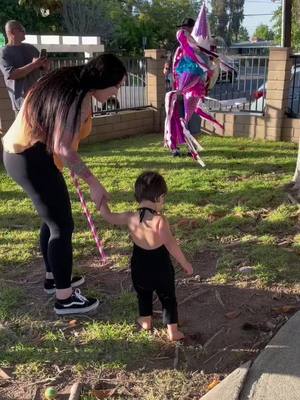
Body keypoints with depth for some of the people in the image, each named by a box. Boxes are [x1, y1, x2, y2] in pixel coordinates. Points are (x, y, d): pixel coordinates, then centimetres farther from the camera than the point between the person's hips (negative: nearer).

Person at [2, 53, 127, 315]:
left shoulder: (70, 83, 11)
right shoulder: (81, 97, -19)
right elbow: (63, 148, -27)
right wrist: (93, 183, -22)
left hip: (21, 152, 10)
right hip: (33, 159, -10)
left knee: (53, 220, 21)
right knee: (63, 226, -1)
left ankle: (53, 277, 37)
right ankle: (64, 298, 9)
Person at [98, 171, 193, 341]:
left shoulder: (130, 218, -14)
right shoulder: (160, 220, -27)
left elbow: (108, 216, 1)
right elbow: (171, 244, -31)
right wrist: (185, 264, -22)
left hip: (140, 268, 3)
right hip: (161, 268, -3)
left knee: (143, 295, 29)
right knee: (168, 298, 17)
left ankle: (146, 321, 47)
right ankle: (173, 331, 24)